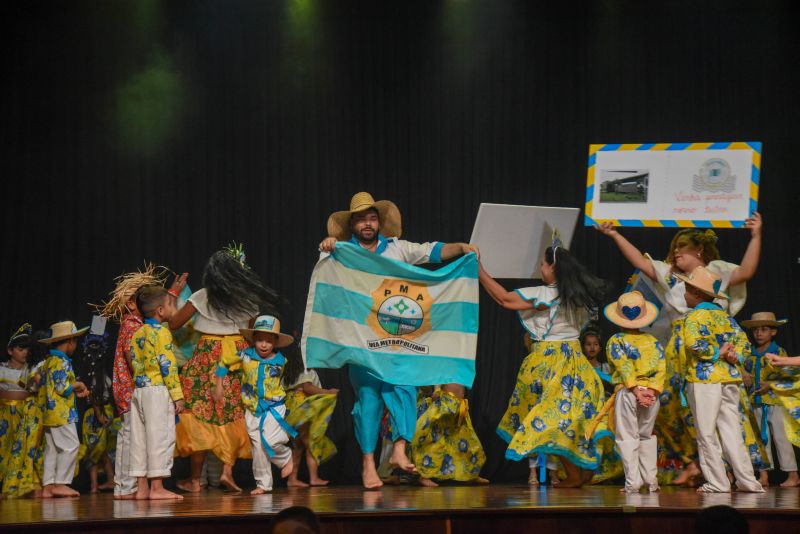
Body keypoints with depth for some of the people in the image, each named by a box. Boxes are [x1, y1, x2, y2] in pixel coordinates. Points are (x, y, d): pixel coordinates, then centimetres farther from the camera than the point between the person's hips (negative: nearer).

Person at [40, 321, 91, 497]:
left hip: (50, 413, 10)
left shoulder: (50, 360, 18)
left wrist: (76, 391, 19)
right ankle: (61, 483, -10)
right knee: (70, 445, -9)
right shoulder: (61, 362, -13)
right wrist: (78, 385, 0)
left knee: (52, 449, 9)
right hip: (62, 413, -10)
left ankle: (48, 486, 8)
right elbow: (63, 388, -18)